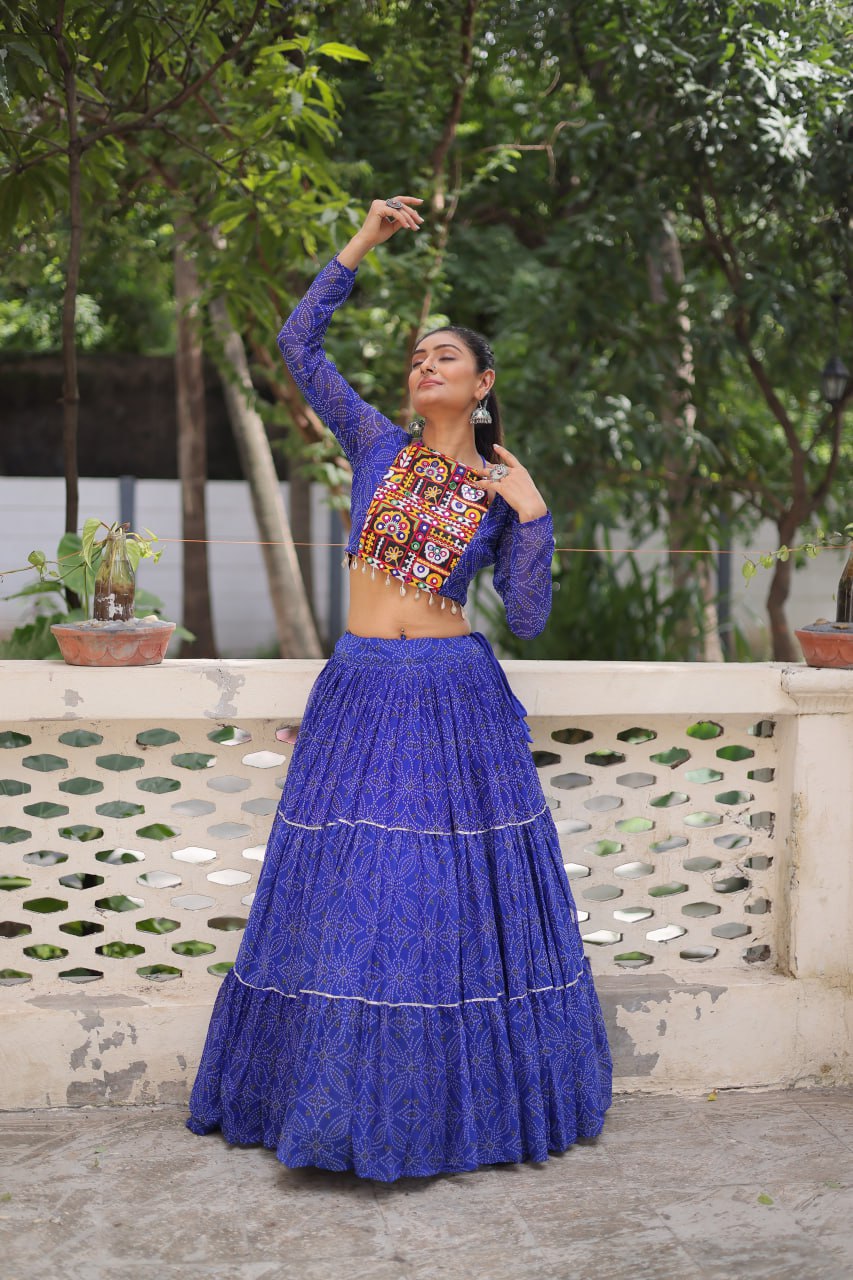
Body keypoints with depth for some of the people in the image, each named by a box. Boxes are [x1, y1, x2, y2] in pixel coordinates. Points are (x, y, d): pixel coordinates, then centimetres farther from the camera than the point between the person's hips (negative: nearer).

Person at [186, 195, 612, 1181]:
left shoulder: (503, 492, 7)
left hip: (456, 701, -1)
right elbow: (297, 342, 5)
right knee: (347, 901, 3)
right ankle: (353, 1101, 17)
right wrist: (363, 244, 5)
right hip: (360, 693, 1)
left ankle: (467, 1106, 14)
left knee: (455, 902, 1)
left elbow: (527, 619, 1)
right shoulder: (379, 446, 9)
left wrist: (532, 516, -9)